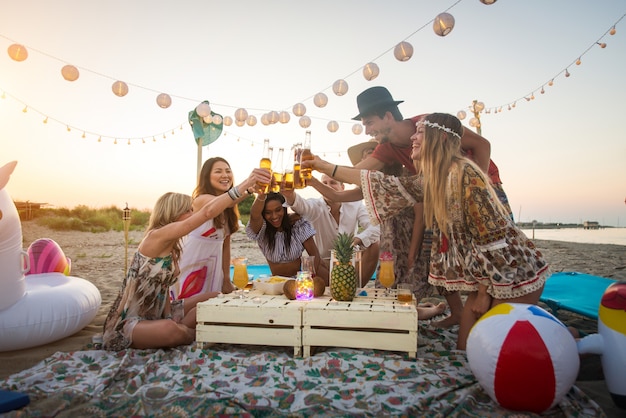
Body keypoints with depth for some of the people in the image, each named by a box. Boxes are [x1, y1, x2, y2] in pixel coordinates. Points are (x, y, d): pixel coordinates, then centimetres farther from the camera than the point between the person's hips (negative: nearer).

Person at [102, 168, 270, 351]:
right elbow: (207, 212, -34)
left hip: (152, 318, 8)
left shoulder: (172, 246, 7)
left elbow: (164, 287, 6)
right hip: (127, 323, -8)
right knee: (169, 330, -35)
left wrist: (170, 319, -9)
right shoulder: (156, 236, -22)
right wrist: (244, 185, -38)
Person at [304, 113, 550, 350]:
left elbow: (492, 235, -22)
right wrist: (325, 167, 5)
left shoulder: (464, 174, -22)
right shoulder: (429, 182, 4)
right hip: (487, 276, 8)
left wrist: (484, 293, -14)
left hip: (514, 275, -7)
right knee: (465, 349, 10)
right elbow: (387, 186, 4)